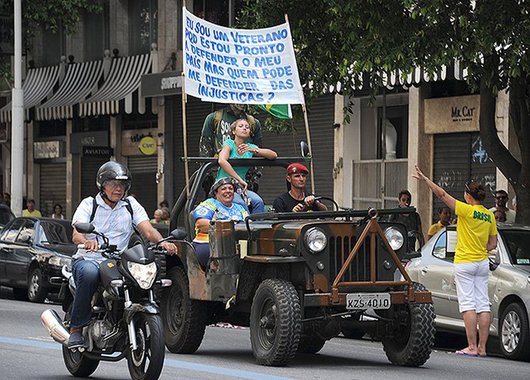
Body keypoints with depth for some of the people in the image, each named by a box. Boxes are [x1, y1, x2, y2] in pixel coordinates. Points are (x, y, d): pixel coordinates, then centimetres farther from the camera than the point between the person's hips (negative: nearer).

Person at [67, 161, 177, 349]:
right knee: (89, 273, -39)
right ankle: (75, 329, -28)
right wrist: (87, 241, -38)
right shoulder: (89, 204, 4)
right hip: (88, 260, -3)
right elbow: (76, 235, -12)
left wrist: (162, 242, -22)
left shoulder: (130, 205, 14)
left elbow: (148, 231, 1)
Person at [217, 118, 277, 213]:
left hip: (240, 188, 5)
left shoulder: (251, 147, 12)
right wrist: (240, 180, -27)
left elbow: (274, 155, -1)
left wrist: (254, 150, -16)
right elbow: (222, 161, -24)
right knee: (241, 203, -33)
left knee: (258, 201, -25)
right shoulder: (229, 144, -3)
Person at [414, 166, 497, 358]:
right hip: (483, 263, 6)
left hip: (464, 263, -6)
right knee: (483, 304, 4)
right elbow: (493, 244, 12)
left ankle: (472, 347, -10)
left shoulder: (467, 211, -11)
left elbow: (443, 195, -11)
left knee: (468, 304, -6)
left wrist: (425, 180, -7)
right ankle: (482, 347, 4)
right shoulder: (489, 216, 7)